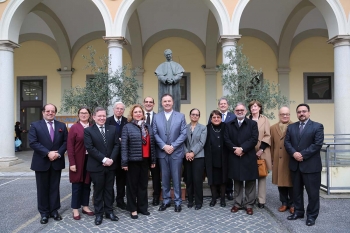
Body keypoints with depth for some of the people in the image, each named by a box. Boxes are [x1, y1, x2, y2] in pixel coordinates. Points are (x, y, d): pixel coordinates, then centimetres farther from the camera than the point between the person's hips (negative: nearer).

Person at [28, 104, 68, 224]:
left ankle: (54, 210, 21)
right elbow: (33, 142, -11)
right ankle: (44, 213, 19)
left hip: (57, 162, 2)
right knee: (42, 188, 8)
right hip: (41, 162, -2)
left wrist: (58, 153, -13)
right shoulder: (35, 125, -1)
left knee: (54, 188, 10)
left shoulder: (62, 126, 7)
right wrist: (48, 153, -18)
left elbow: (66, 142, 3)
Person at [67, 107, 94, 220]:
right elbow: (69, 146, -9)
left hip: (90, 160, 3)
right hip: (78, 160, -3)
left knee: (87, 184, 13)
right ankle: (75, 209, 18)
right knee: (77, 184, 7)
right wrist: (72, 163, -14)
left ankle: (85, 206, 27)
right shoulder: (74, 128, -6)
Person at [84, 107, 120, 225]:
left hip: (111, 165, 3)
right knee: (98, 190, 8)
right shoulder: (88, 130, -3)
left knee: (109, 189, 12)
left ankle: (109, 211, 24)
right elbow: (90, 148, -12)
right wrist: (104, 159, -17)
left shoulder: (112, 129, 7)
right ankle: (98, 214, 19)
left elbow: (117, 144, 2)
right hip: (96, 166, -3)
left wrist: (111, 159, -11)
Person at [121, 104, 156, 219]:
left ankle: (142, 207, 26)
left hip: (145, 160, 4)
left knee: (143, 184, 12)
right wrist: (124, 162, -14)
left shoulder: (148, 127, 10)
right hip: (133, 160, -4)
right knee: (132, 185, 6)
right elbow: (124, 146, -8)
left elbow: (152, 144, 11)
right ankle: (133, 209, 18)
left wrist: (153, 160, 9)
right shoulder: (127, 127, -4)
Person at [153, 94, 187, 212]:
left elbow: (184, 134, -4)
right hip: (162, 152, 2)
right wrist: (164, 146, -12)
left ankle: (178, 202, 18)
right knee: (164, 178, 11)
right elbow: (155, 134, 0)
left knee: (176, 178, 5)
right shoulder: (156, 117, 5)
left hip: (176, 152, -1)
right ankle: (166, 201, 24)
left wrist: (173, 146, -12)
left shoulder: (181, 116, 1)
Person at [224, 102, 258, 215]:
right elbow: (226, 139, 1)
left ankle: (249, 204, 16)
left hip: (249, 157, -2)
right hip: (234, 157, 2)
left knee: (250, 182, 5)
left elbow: (254, 139, -8)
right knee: (237, 181, 10)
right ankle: (237, 203, 20)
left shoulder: (252, 124, 3)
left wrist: (242, 148, -17)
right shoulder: (229, 125, 10)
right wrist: (235, 149, -14)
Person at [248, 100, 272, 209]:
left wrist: (261, 149, -11)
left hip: (261, 152, -1)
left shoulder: (264, 119, 3)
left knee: (261, 175, 3)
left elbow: (267, 136, -2)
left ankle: (261, 200, 9)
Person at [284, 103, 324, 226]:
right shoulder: (291, 127, 11)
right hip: (295, 164, 5)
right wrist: (294, 153, -14)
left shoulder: (317, 126, -3)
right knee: (296, 190, 14)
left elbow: (318, 144, -12)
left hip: (311, 165, -4)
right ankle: (298, 211, 27)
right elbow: (287, 142, 4)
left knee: (313, 192, 4)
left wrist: (303, 155, -17)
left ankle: (311, 215, 18)